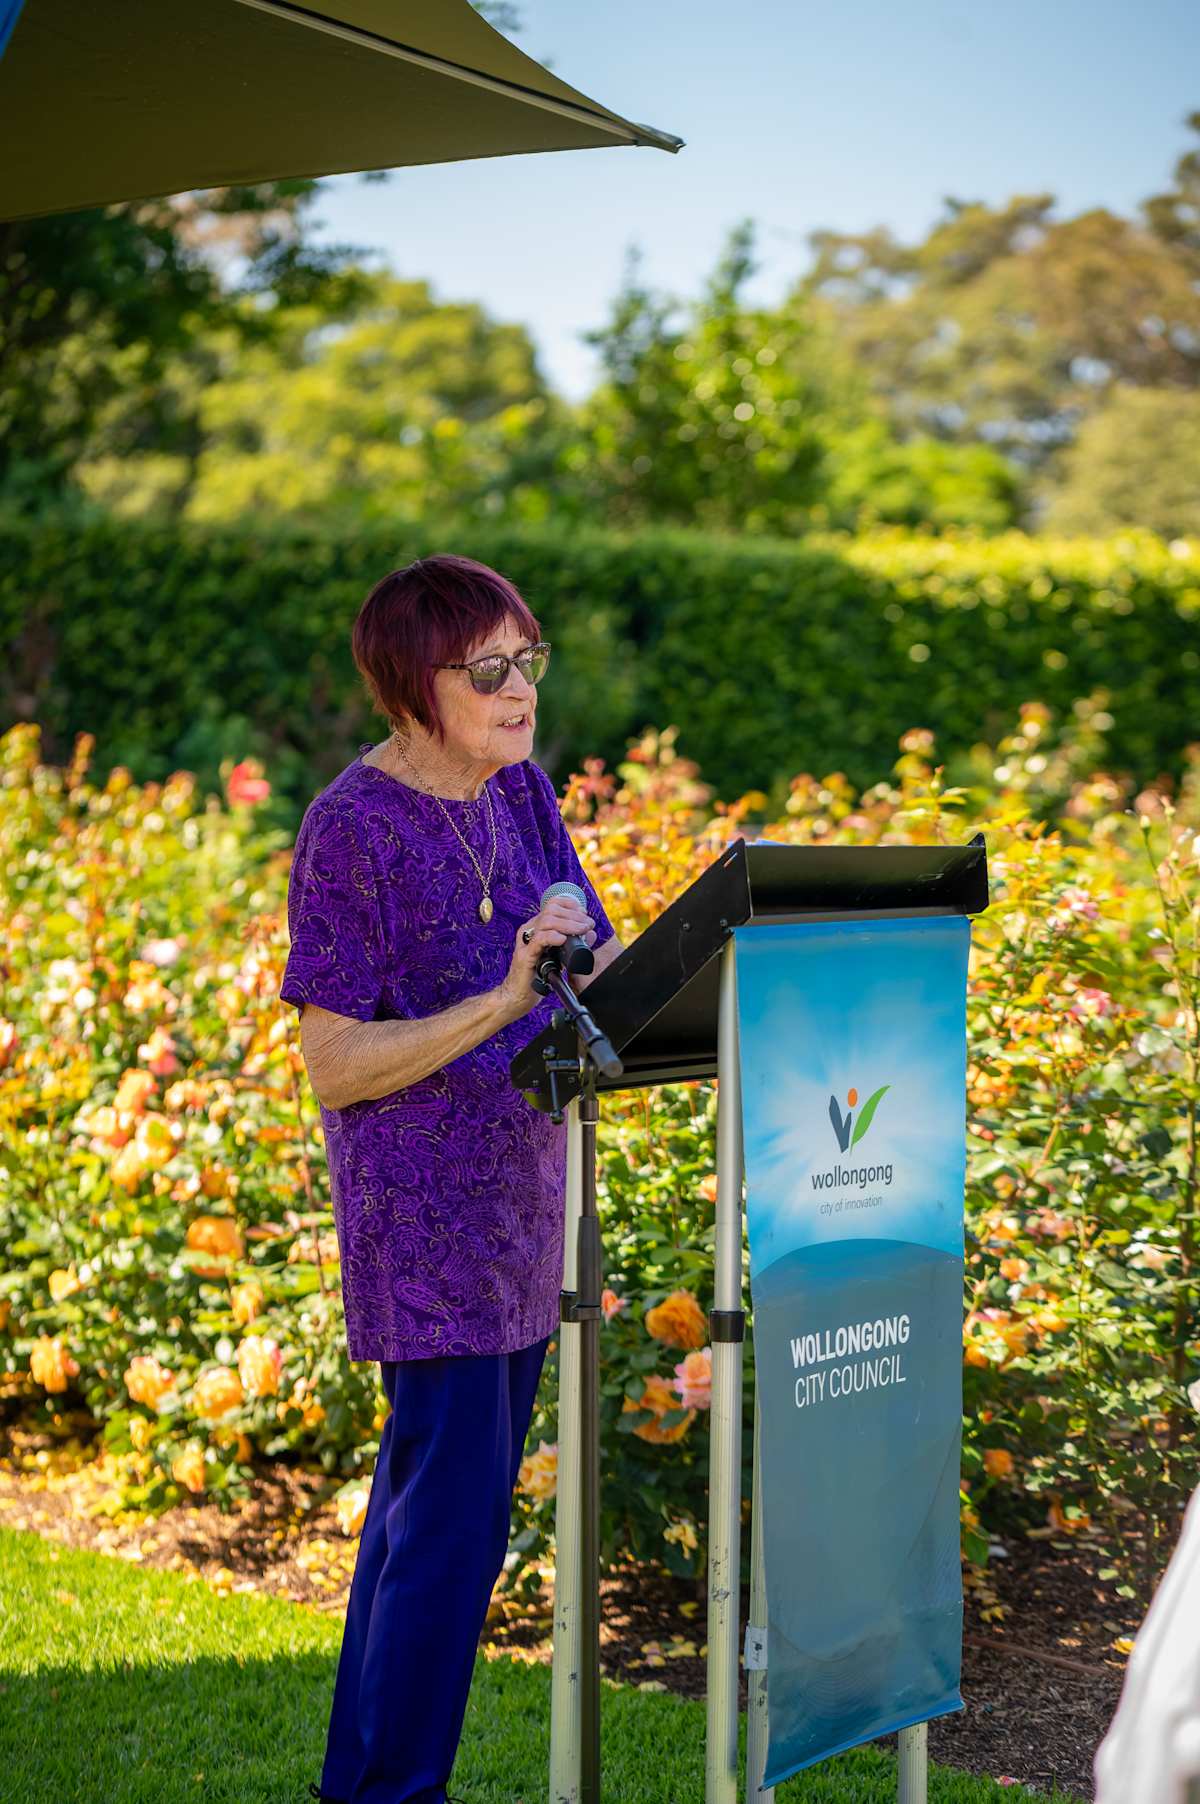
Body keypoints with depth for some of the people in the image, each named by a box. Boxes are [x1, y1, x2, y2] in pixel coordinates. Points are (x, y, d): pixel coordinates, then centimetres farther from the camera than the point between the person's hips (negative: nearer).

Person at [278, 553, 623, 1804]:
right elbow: (333, 1069, -17)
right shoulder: (351, 829, -15)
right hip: (422, 1218, -8)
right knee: (450, 1520, -5)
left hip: (521, 1204, 8)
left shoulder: (519, 792, 8)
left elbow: (598, 977, 10)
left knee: (433, 1500, 15)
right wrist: (502, 1000, -27)